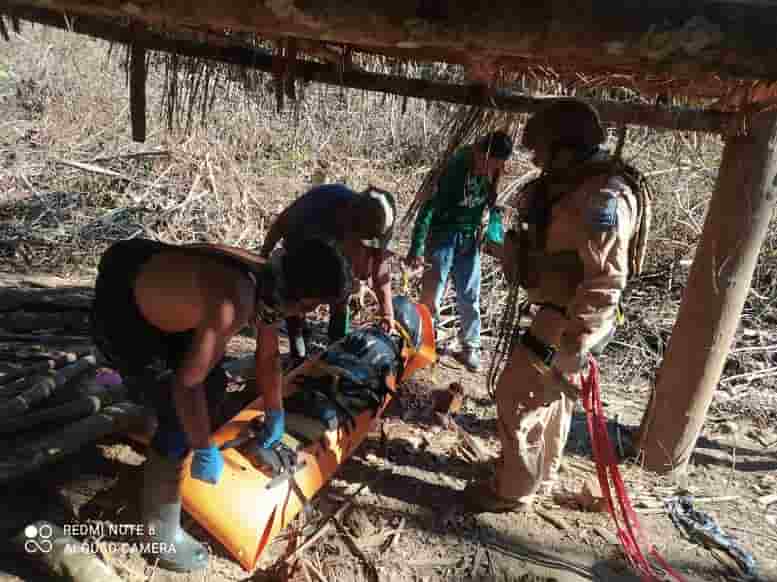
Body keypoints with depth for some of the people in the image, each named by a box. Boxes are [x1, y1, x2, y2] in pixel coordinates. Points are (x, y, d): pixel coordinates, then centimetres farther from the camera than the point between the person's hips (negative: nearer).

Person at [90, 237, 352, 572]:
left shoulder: (269, 285, -8)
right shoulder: (232, 302, -37)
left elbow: (268, 356, 6)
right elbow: (186, 384, -31)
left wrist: (274, 416, 15)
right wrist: (205, 450, -17)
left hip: (155, 295, 9)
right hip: (120, 312, -9)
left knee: (214, 384, 15)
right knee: (177, 419, -9)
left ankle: (175, 468, 40)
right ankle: (160, 533, 12)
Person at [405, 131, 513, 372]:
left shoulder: (489, 173, -4)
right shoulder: (456, 170, -22)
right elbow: (428, 208, -23)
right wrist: (416, 249, -28)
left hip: (470, 239, 5)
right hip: (444, 236, -5)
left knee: (469, 296, 7)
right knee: (432, 293, 1)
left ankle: (469, 347, 18)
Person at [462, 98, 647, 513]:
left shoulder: (603, 197, -23)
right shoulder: (574, 187, 9)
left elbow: (606, 280, -29)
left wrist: (573, 341, -30)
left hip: (566, 321, -10)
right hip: (556, 313, 10)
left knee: (517, 399, -1)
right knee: (550, 399, 22)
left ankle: (512, 491, 18)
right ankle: (541, 476, 42)